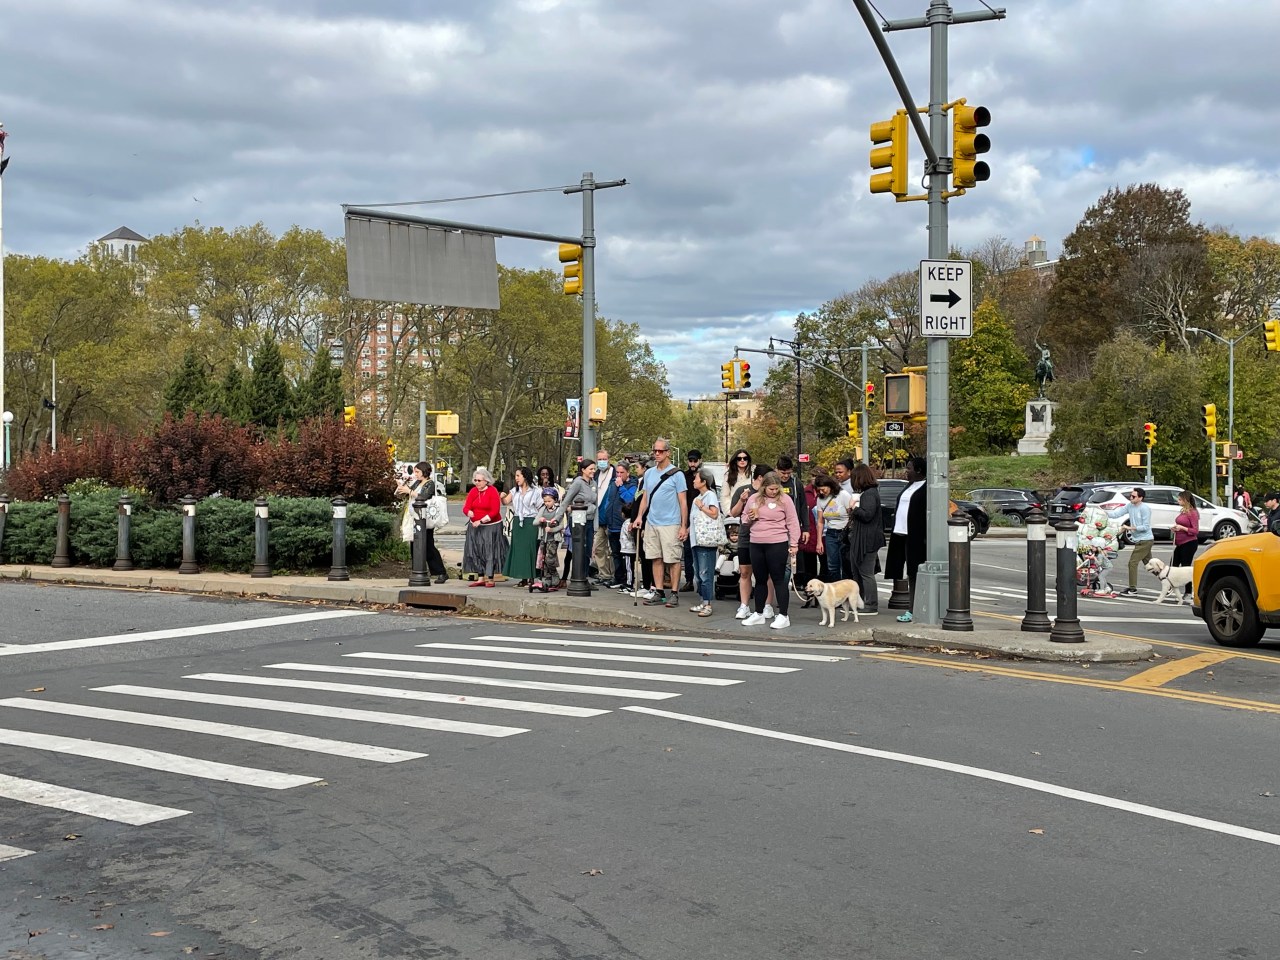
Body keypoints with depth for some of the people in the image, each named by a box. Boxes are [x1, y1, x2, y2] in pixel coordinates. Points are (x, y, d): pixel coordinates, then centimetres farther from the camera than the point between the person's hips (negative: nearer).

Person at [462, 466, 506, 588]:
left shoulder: (492, 492, -11)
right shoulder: (472, 491, 4)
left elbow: (495, 511, -16)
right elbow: (466, 507, -1)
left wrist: (481, 521, -20)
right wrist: (469, 512, -25)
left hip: (491, 526, -5)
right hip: (475, 526, 5)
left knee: (490, 551, -2)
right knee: (476, 552, 5)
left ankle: (490, 579, 3)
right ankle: (481, 578, 12)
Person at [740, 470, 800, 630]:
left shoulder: (784, 499, -4)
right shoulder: (754, 499, 8)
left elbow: (792, 523, -3)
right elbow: (744, 519, 19)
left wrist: (794, 544, -8)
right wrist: (750, 518, -4)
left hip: (777, 545, -5)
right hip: (756, 545, 5)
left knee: (779, 580, -2)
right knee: (760, 580, 13)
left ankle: (783, 616, 3)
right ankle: (758, 614, 24)